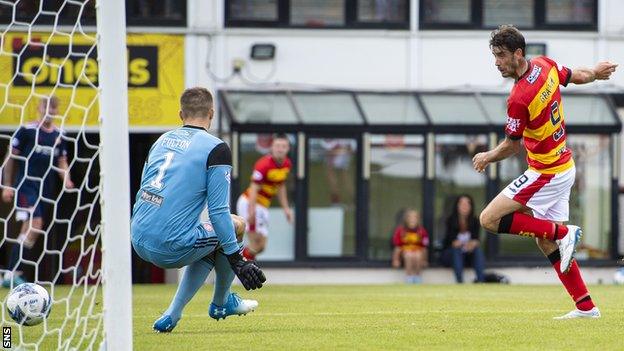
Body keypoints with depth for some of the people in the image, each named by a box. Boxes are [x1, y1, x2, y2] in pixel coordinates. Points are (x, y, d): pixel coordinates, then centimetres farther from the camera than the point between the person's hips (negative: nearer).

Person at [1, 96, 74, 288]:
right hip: (25, 184, -6)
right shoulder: (27, 131, -6)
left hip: (43, 187, 6)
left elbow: (62, 162, 18)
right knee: (34, 225, -20)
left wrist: (66, 179, -2)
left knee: (30, 229, 6)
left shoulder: (59, 135, 10)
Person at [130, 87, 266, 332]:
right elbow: (218, 211, -11)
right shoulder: (215, 149, -6)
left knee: (208, 244, 30)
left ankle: (172, 315, 20)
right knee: (233, 227, 18)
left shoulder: (162, 140, 14)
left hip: (138, 243, 7)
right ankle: (221, 303, 35)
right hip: (170, 247, -7)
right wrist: (237, 260, -5)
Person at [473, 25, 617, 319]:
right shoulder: (546, 64, -3)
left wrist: (487, 158, 7)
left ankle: (563, 232, -8)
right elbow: (578, 77, 15)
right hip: (563, 167, 9)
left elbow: (512, 146, -13)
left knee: (489, 220, -10)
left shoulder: (519, 98, -25)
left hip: (545, 173, -9)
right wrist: (596, 71, 38)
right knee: (546, 243, 14)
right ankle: (586, 306, 13)